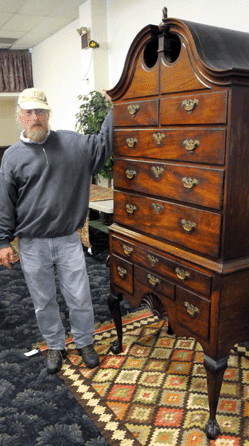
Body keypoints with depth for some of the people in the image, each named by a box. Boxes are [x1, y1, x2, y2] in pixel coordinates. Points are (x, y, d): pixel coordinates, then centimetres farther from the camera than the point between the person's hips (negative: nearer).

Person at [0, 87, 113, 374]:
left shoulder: (71, 143, 2)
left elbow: (102, 146, 2)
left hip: (68, 240, 0)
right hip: (32, 246, 0)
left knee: (80, 299, 10)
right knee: (44, 302, 15)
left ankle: (85, 343, 35)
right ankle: (55, 346, 38)